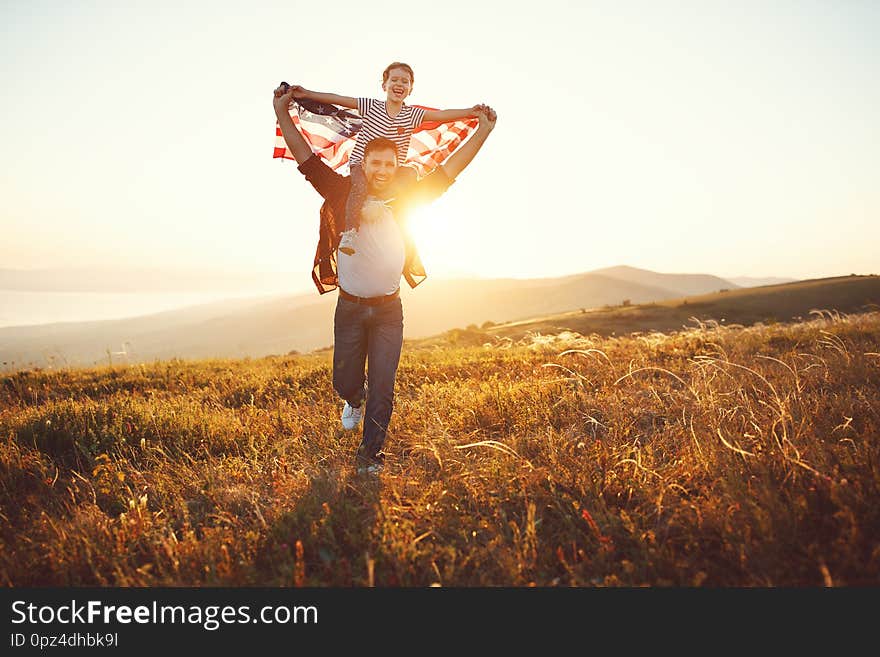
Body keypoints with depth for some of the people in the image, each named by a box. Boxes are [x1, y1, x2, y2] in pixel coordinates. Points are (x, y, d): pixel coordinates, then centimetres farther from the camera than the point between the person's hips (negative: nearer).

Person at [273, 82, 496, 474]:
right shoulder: (345, 193, -7)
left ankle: (370, 455, 15)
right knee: (345, 381, 13)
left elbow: (449, 170, 0)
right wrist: (282, 115, -15)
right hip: (350, 307, 0)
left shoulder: (406, 198, -3)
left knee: (382, 388, 0)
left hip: (388, 309, 0)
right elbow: (307, 158, -7)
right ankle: (354, 401, 50)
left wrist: (482, 132, -1)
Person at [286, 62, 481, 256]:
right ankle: (349, 233, -31)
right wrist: (307, 94, -8)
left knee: (410, 173, -26)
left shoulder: (412, 114, 1)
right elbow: (337, 99, -3)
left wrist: (470, 111, -19)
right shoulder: (371, 106, -2)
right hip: (361, 162, -2)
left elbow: (442, 114, -8)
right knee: (360, 186, -32)